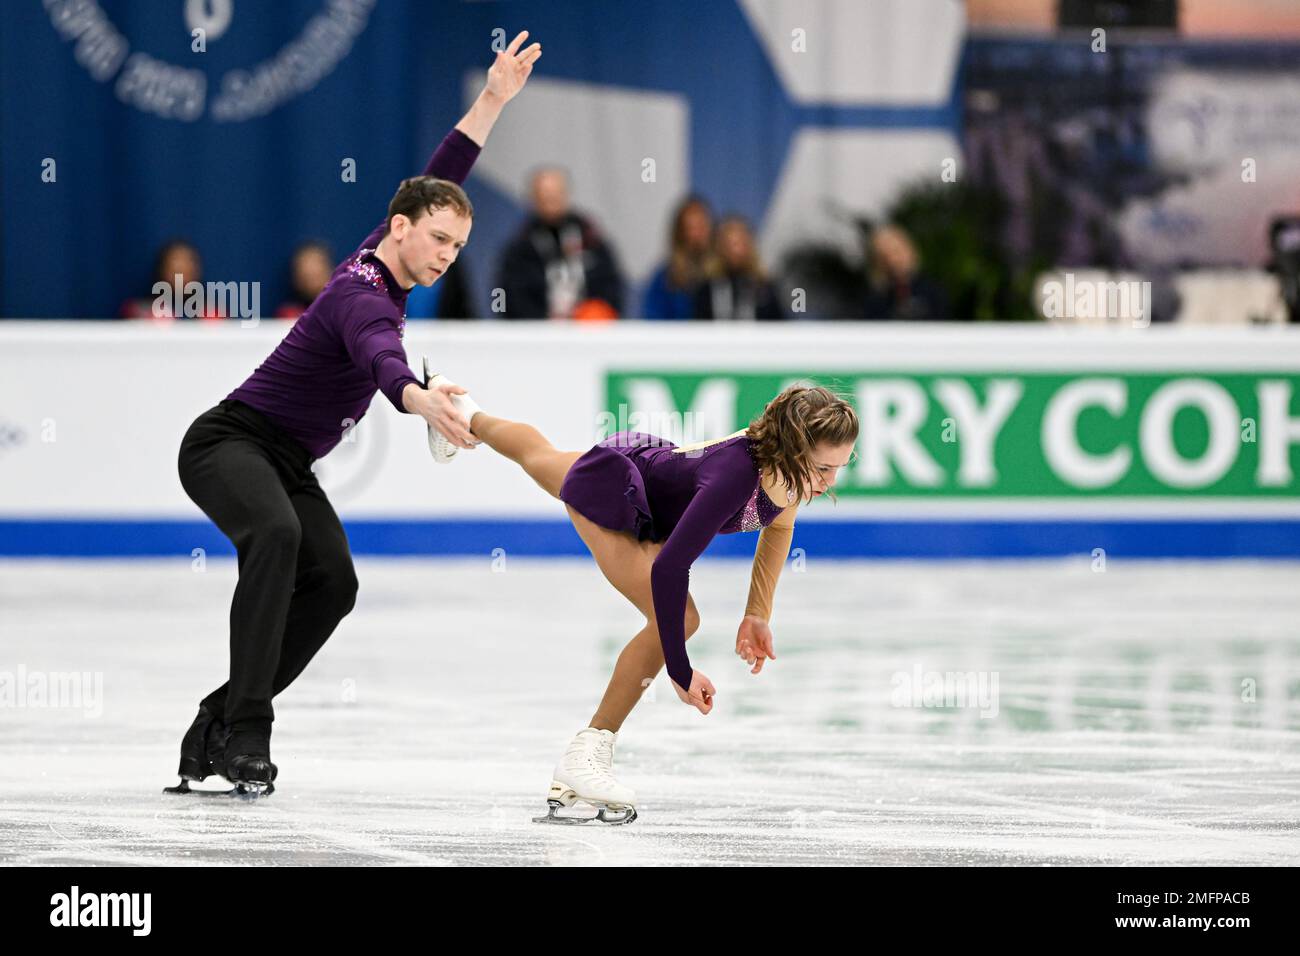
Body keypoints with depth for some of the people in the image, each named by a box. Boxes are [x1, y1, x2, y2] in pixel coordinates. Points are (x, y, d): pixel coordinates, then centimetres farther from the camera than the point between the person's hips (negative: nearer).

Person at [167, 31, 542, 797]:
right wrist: (420, 401, -70)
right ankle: (246, 732, -40)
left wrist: (495, 98, 15)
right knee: (276, 534, -37)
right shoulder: (365, 297, -24)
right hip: (229, 441, -9)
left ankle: (218, 727, -5)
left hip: (288, 463, 9)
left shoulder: (380, 260, 4)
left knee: (333, 584, -11)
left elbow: (441, 176, 18)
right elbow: (380, 357, -49)